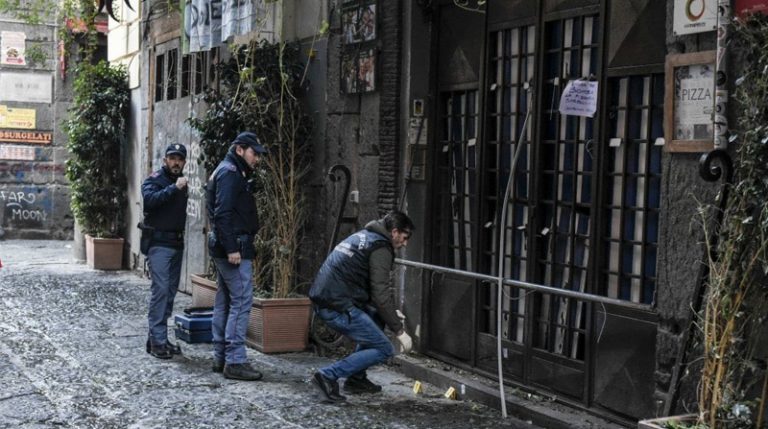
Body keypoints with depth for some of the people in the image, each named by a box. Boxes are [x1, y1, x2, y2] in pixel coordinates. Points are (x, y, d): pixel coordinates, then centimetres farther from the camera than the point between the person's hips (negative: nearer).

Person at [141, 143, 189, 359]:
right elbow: (150, 199, -27)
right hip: (158, 244, -8)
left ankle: (157, 337, 15)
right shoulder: (154, 180, -5)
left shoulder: (181, 183, 17)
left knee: (170, 292, 8)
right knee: (161, 289, -14)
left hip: (176, 243, 8)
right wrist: (174, 188, -31)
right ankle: (158, 340, -12)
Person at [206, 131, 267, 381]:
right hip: (235, 246, -11)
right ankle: (235, 361, -11)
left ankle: (220, 358, 18)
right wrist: (232, 248, -25)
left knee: (224, 301, 12)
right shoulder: (231, 172, -11)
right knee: (242, 301, -11)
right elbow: (223, 213, -21)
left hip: (223, 247, 11)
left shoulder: (226, 171, 22)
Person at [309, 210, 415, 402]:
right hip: (338, 306, -10)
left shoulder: (362, 236, 22)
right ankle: (329, 376, -10)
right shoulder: (381, 247, -8)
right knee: (384, 349, -1)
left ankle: (356, 379, 23)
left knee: (376, 317, 28)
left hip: (322, 299, 10)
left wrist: (391, 311, 23)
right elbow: (380, 294, -15)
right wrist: (399, 330, -9)